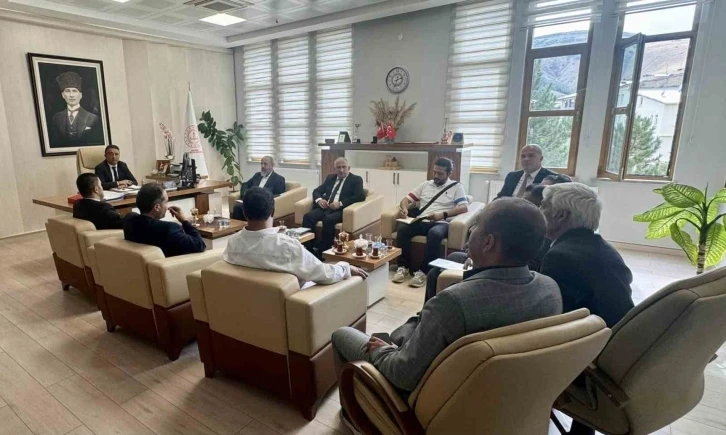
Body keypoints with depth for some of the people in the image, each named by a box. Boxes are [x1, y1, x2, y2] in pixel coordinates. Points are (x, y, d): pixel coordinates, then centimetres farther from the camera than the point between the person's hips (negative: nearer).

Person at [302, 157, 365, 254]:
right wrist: (319, 199, -5)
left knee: (328, 220, -36)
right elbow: (316, 191, 21)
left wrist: (340, 203, -19)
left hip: (341, 210, -5)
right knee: (308, 216, -24)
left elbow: (361, 196, -9)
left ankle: (323, 252, -25)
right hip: (325, 208, 5)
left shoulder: (356, 180, 6)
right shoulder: (330, 177, 22)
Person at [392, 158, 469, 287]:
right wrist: (404, 208, -7)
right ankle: (403, 267, -18)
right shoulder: (425, 185, 23)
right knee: (402, 228, -28)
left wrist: (442, 215, -17)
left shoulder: (456, 187, 11)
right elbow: (406, 199, 18)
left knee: (434, 233, -39)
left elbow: (464, 208, -3)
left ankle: (423, 272, -30)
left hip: (441, 223, -3)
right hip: (421, 222, 4)